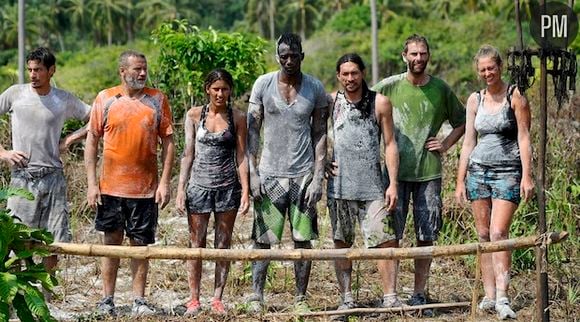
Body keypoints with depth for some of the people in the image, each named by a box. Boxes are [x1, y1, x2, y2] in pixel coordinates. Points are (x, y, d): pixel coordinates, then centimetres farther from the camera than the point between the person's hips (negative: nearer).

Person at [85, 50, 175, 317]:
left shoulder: (157, 100, 2)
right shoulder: (105, 99, 1)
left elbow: (167, 142, 4)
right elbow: (92, 141, 3)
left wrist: (165, 182, -3)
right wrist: (91, 183, -2)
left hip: (146, 188, 0)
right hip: (111, 186, 0)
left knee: (141, 244, 5)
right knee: (111, 242, 7)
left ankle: (139, 301, 12)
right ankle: (107, 300, 14)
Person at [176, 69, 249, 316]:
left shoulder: (237, 117, 2)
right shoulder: (194, 115, 2)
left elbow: (241, 156, 2)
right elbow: (188, 154, 3)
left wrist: (246, 191, -4)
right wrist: (181, 189, -2)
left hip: (228, 187, 0)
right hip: (199, 185, 0)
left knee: (223, 244, 5)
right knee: (197, 244, 3)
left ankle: (217, 299, 12)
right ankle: (194, 299, 10)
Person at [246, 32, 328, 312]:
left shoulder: (315, 89, 2)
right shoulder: (263, 85, 0)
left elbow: (320, 134, 5)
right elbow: (252, 130, 2)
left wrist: (318, 177, -3)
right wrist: (253, 173, -5)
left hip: (303, 175, 1)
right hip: (269, 174, -1)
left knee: (303, 239, 2)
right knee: (263, 239, -1)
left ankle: (301, 298, 9)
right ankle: (256, 297, 3)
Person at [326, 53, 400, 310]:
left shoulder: (379, 103, 1)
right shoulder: (330, 102, 5)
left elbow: (390, 144, 2)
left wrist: (393, 184, -4)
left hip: (372, 185, -1)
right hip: (339, 185, 1)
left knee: (385, 240, -7)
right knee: (342, 243, 6)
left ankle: (390, 297, -3)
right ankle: (346, 299, 12)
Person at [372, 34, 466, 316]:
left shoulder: (441, 89, 5)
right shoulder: (389, 86, -1)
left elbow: (461, 122, 18)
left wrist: (445, 145, 3)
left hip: (429, 173, 2)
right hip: (396, 170, -2)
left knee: (426, 237, 4)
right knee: (390, 235, -3)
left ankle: (419, 295, 13)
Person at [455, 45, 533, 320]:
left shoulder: (515, 96, -2)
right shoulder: (475, 100, 11)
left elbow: (523, 138, -4)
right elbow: (468, 142, 14)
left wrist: (527, 176, -11)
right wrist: (460, 180, 11)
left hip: (508, 172, -5)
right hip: (478, 170, 5)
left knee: (499, 233, -15)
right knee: (483, 235, 4)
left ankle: (502, 298, -17)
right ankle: (489, 295, 9)